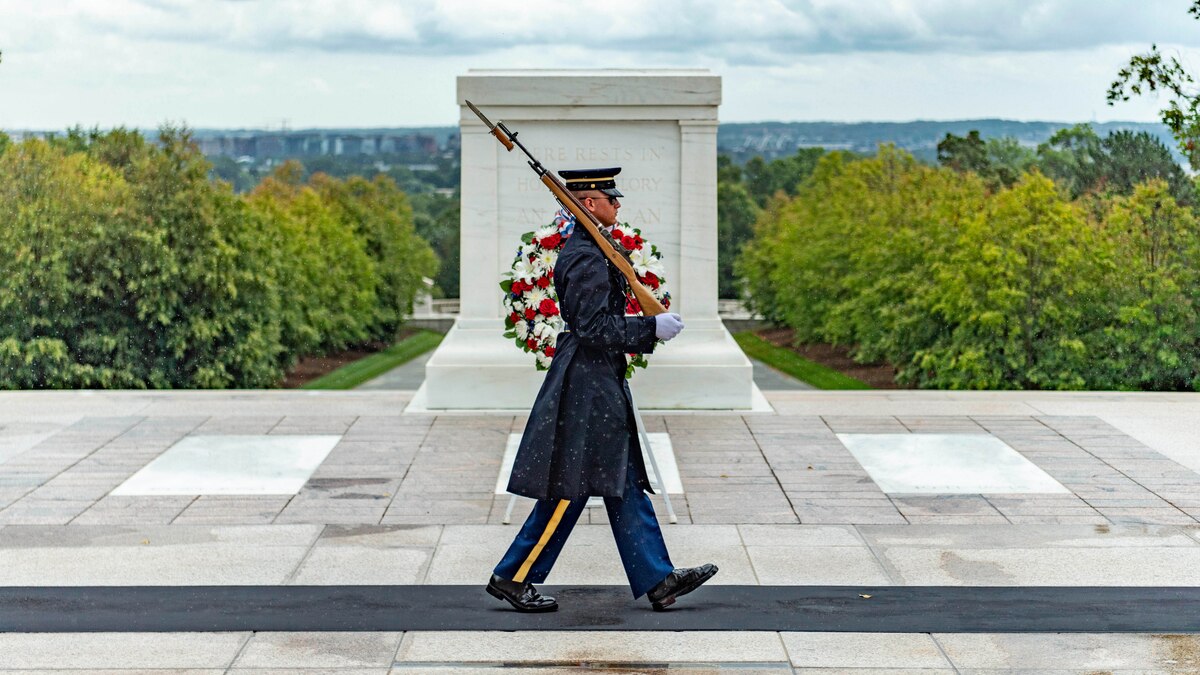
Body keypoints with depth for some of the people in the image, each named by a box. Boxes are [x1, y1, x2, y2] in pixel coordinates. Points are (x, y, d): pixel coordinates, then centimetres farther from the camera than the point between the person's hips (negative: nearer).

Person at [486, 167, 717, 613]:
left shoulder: (587, 250, 14)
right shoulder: (585, 258, -18)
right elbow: (594, 327, -23)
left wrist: (650, 330, 16)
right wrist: (652, 328, -18)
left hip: (598, 384, 11)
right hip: (587, 386, -11)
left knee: (626, 486, 10)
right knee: (568, 489, -4)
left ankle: (658, 581, 14)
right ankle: (513, 578, 6)